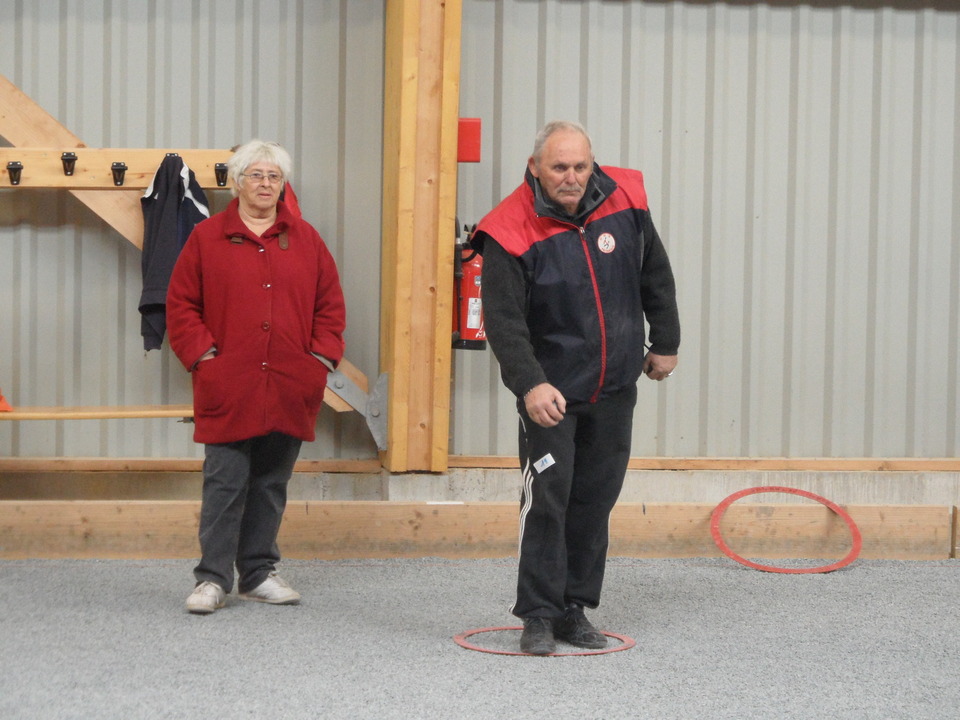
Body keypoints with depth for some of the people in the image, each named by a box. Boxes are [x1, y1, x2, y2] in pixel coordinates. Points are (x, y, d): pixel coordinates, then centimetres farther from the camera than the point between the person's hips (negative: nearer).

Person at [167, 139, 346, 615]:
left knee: (271, 484, 9)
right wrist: (202, 354, -6)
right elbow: (181, 305, 3)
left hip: (289, 390, 3)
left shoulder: (304, 240, 10)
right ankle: (213, 579, 1)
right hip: (228, 388, -3)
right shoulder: (207, 238, 3)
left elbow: (330, 304, 13)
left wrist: (322, 357, 3)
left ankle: (259, 574, 19)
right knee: (224, 483, -5)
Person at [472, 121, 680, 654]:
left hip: (615, 388, 4)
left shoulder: (624, 200, -4)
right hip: (550, 390, -4)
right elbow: (502, 319, -18)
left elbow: (656, 276, 10)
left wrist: (665, 343, 15)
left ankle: (574, 610, 18)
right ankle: (538, 616, 1)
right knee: (547, 500, -8)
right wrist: (529, 383, -29)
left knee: (595, 501, 9)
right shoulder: (510, 233, -16)